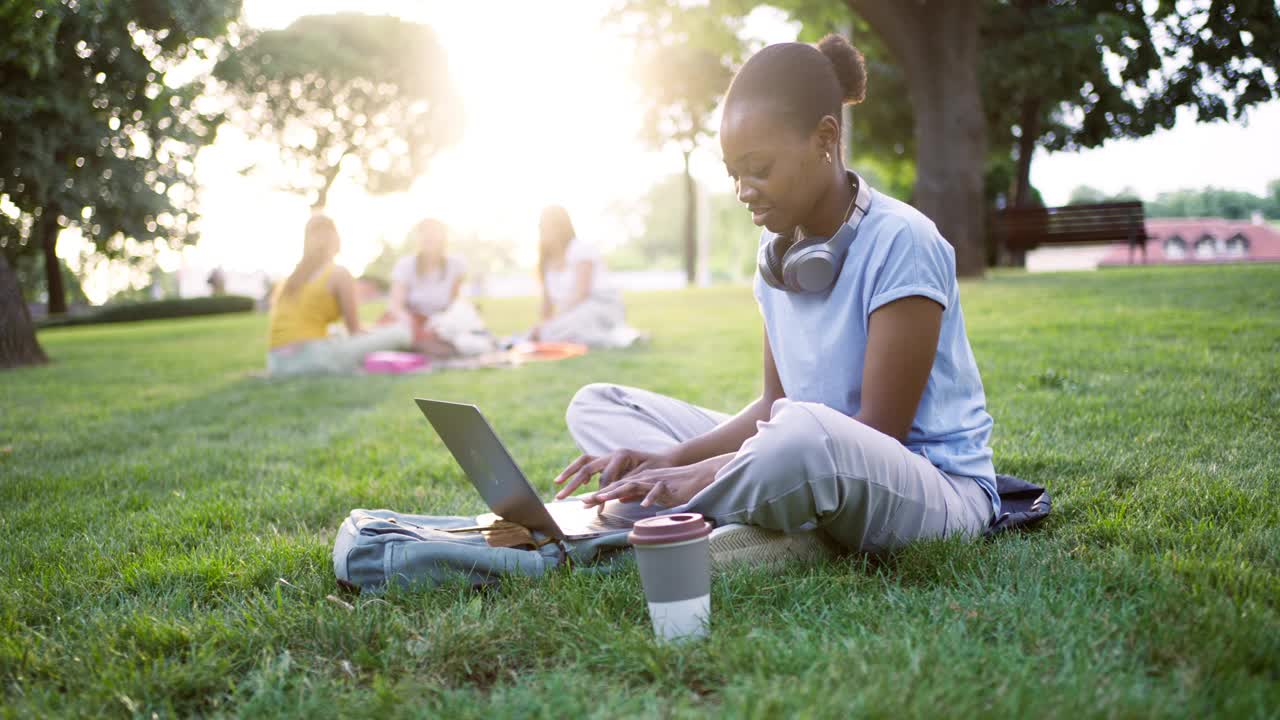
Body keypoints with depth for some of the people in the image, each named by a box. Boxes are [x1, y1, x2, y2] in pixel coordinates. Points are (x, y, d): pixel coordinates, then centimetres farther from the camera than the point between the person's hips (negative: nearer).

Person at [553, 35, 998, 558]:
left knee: (807, 433, -45)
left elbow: (880, 430, -18)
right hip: (817, 467, 8)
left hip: (934, 490, -8)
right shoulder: (779, 251, 6)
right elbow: (775, 404, 9)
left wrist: (707, 472, -22)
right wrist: (671, 458, -8)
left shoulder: (900, 242, -16)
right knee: (596, 405, 4)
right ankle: (792, 541, -17)